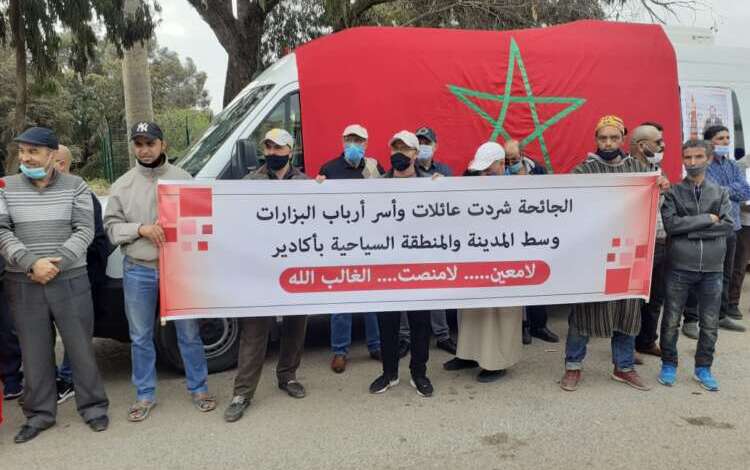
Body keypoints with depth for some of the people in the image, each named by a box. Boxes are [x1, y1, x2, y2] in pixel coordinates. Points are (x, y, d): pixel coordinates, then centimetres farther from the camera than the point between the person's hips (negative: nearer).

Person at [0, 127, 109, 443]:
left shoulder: (75, 186, 1)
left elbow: (84, 230, -4)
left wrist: (57, 263, -15)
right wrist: (33, 263, -16)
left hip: (71, 280, -1)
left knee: (81, 347, 6)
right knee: (34, 352, 10)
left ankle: (93, 407, 20)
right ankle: (40, 413, 25)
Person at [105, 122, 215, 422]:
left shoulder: (182, 178, 2)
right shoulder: (123, 185, 5)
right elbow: (111, 226, 3)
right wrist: (141, 229, -13)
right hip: (138, 271, 2)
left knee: (189, 333, 8)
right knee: (141, 337, 11)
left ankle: (198, 388, 23)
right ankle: (145, 395, 26)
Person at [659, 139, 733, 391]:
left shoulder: (721, 192, 7)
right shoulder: (673, 192, 1)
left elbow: (729, 226, -6)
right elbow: (670, 224, -14)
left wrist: (689, 229, -12)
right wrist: (707, 219, -12)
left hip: (712, 268, 2)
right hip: (679, 267, -2)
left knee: (710, 323, 9)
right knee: (671, 320, 6)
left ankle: (703, 367, 26)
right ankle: (669, 365, 23)